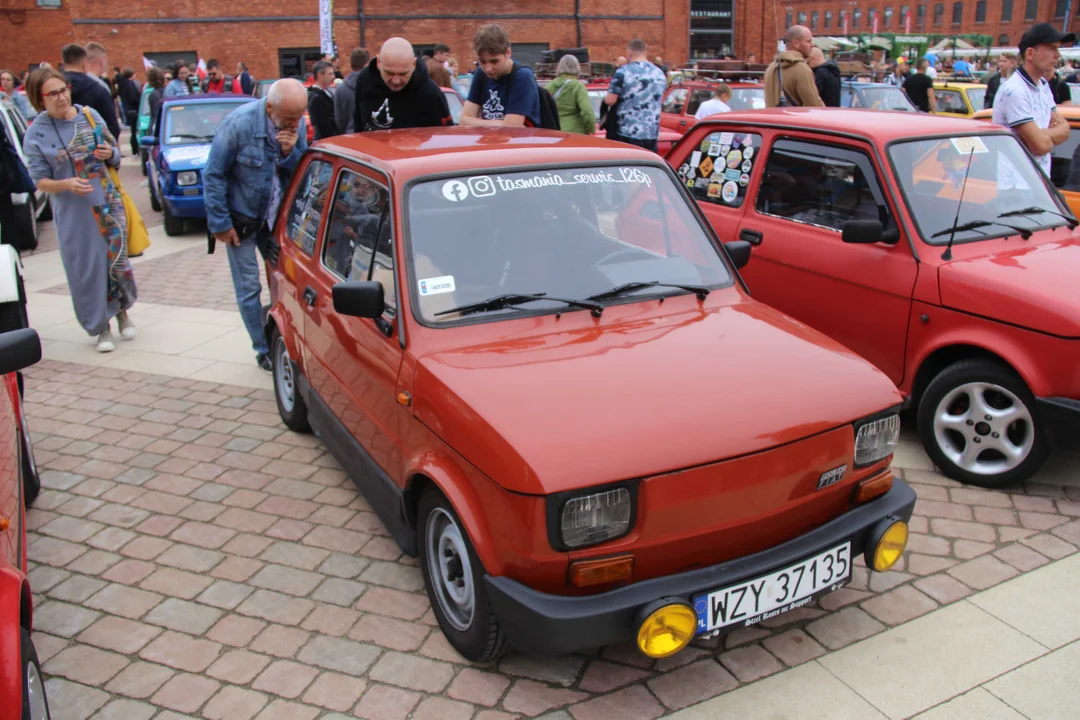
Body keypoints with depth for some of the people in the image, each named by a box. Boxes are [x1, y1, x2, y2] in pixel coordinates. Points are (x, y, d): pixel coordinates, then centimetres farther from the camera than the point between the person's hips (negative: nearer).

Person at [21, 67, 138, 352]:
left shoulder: (89, 115, 1)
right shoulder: (36, 133, -5)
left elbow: (115, 154, 12)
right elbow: (40, 180, -3)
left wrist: (110, 154, -11)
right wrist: (66, 185, -22)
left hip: (108, 203, 2)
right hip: (73, 213, -2)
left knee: (117, 259, 6)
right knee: (86, 269, 2)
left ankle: (122, 310, 31)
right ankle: (100, 327, 16)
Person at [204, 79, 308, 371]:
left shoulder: (297, 125, -8)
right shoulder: (239, 124, -21)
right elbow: (213, 175, -14)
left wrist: (290, 153, -23)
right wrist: (219, 223, -12)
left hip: (277, 216, 4)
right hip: (241, 219, -4)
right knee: (248, 289, 2)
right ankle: (264, 350, 14)